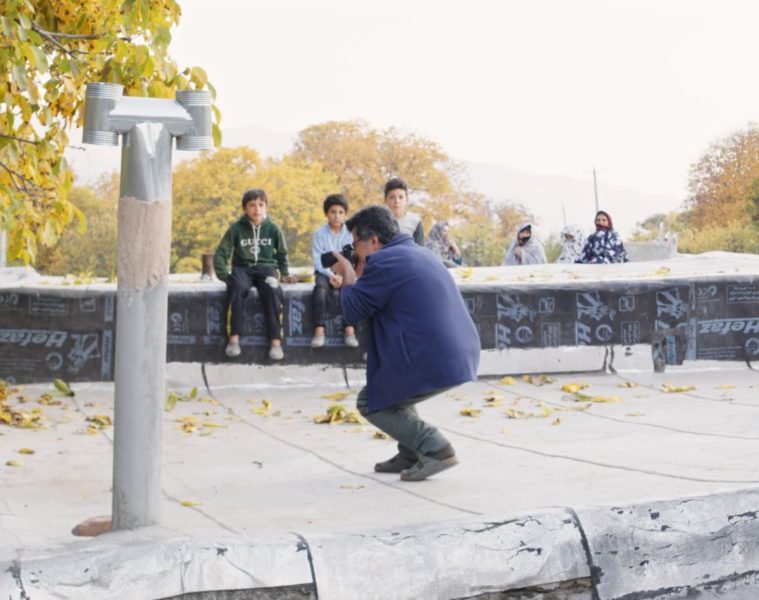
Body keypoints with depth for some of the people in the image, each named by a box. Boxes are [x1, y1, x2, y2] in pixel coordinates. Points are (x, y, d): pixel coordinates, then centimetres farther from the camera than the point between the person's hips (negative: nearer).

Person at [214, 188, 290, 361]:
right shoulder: (236, 228, 0)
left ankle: (275, 341, -33)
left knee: (272, 290, -34)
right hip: (242, 268, 0)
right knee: (237, 287, -36)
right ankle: (234, 338, -34)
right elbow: (220, 253, 1)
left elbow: (282, 253, 19)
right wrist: (224, 275, -9)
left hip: (266, 267, 0)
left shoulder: (272, 228, 4)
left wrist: (284, 273, 11)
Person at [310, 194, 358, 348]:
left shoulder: (350, 233, 1)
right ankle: (319, 331, -38)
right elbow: (317, 260, -5)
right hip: (324, 272, 0)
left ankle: (350, 331, -34)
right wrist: (330, 275, -19)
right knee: (320, 288, -32)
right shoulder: (320, 233, 1)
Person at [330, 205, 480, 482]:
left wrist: (348, 275, 12)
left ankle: (436, 449, -2)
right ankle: (410, 453, 25)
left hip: (433, 363, -9)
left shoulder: (383, 262, -11)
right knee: (388, 381, 31)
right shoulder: (419, 252, 19)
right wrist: (360, 275, 22)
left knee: (370, 403, 11)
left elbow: (352, 311, -3)